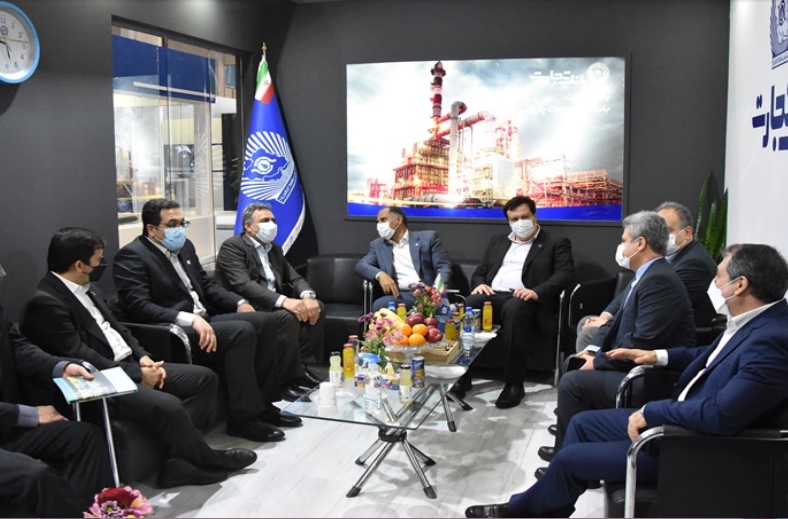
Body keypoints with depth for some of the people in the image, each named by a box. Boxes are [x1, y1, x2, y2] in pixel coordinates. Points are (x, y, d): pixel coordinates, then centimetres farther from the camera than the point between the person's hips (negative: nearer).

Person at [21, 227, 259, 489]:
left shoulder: (86, 287, 12)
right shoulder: (45, 302, -17)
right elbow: (82, 358, -21)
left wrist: (142, 357, 1)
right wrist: (137, 374, -17)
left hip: (128, 364, 10)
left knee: (205, 378, -1)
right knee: (168, 406, -32)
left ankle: (178, 460, -8)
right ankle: (208, 460, -4)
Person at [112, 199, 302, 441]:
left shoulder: (184, 246, 15)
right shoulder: (131, 256, -10)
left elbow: (206, 285, 22)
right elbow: (138, 307, -21)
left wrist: (239, 302, 5)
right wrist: (189, 319, -30)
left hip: (204, 319, 9)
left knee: (263, 321, -7)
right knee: (242, 331, -27)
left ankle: (262, 402, -1)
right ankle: (242, 417, -18)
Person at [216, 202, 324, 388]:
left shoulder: (274, 249, 18)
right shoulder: (232, 247, -8)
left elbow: (294, 277, 12)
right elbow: (243, 285, -23)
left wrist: (308, 296, -14)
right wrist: (284, 300, -35)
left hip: (275, 305, 8)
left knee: (316, 306, -12)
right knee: (287, 316, -32)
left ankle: (299, 364, -6)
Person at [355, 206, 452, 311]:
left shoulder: (427, 237, 13)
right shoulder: (378, 245, 22)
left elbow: (444, 266, 5)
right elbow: (361, 266, 10)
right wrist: (380, 274, -13)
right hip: (400, 295, 2)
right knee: (379, 305, -31)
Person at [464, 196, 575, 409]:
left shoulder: (556, 243, 12)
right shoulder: (498, 241, 28)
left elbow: (565, 273, -3)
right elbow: (480, 270, 25)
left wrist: (537, 292, -21)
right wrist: (480, 284, -1)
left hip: (524, 299, -4)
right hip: (493, 296, 4)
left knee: (513, 309, -40)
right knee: (468, 305, -30)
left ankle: (514, 384, -32)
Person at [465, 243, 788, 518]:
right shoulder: (753, 320, 1)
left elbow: (720, 415, -36)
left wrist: (651, 412, -24)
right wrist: (659, 356, 10)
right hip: (674, 420, 10)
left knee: (570, 458, -1)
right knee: (583, 423, 15)